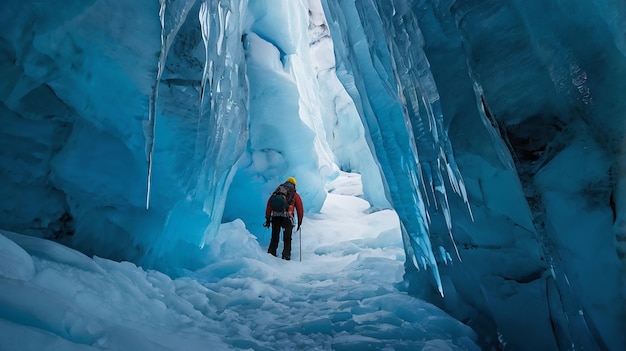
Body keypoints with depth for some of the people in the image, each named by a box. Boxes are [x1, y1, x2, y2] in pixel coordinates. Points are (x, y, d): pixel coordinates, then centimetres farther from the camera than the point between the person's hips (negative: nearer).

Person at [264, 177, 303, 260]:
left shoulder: (276, 191, 25)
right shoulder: (295, 195, 19)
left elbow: (269, 204, 18)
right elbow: (300, 209, 13)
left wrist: (268, 218, 18)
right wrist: (299, 222, 18)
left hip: (275, 216, 2)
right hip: (286, 216, -2)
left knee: (274, 237, 12)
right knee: (287, 238, 6)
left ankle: (271, 254, 8)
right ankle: (286, 256, -1)